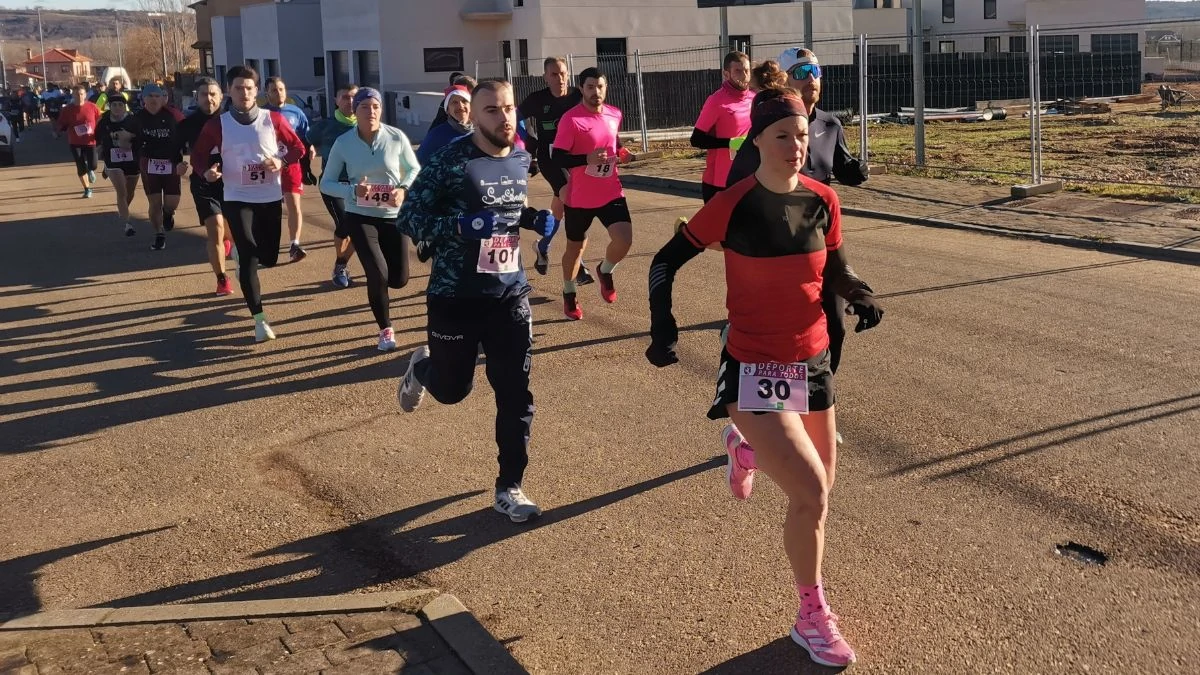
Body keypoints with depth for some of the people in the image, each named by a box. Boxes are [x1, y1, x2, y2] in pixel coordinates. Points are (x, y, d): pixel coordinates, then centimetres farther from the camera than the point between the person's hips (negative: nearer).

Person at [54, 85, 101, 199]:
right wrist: (65, 127, -18)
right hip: (75, 143, 1)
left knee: (93, 165, -6)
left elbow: (100, 122, 5)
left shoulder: (92, 107, -5)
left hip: (90, 141, -1)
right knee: (81, 167, 2)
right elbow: (61, 125, 3)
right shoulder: (67, 110, -4)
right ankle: (87, 189, 18)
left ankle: (91, 171, 33)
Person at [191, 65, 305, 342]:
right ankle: (260, 319, -5)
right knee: (248, 257, -10)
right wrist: (207, 170, -14)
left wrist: (282, 161, -14)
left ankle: (244, 264, 45)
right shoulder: (217, 124, -4)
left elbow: (297, 147, 6)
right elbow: (198, 153, 7)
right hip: (237, 199, -2)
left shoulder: (273, 119, -3)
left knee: (269, 257, 8)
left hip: (271, 198, 2)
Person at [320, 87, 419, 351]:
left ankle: (376, 283, 42)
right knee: (378, 274, -16)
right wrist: (352, 191, -20)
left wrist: (404, 189, -14)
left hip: (393, 216, 2)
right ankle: (386, 330, 7)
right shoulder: (343, 143, -8)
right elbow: (326, 183, -2)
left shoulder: (396, 137, -9)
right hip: (360, 217, -1)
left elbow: (414, 169, 6)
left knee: (399, 279, 3)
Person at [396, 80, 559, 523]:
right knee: (452, 388, 13)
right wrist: (462, 225, -28)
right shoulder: (450, 161, -16)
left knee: (516, 395, 2)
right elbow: (409, 219, -14)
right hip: (455, 299, -4)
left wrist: (536, 220, 0)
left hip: (510, 296, 4)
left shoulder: (522, 160, 4)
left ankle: (509, 488, 17)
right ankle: (421, 368, 50)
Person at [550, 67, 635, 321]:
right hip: (579, 198, -3)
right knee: (575, 247, 13)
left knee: (624, 239, -14)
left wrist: (621, 153, 3)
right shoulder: (571, 119, -16)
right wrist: (587, 159, -31)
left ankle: (605, 271, 19)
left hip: (611, 192, 4)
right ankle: (569, 295, 36)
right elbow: (557, 160, -18)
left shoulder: (615, 115, 3)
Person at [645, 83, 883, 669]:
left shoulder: (822, 200, -3)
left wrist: (859, 295, -10)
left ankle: (746, 448, 48)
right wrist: (663, 327, -16)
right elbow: (666, 261, -5)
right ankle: (812, 616, 9)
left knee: (819, 486, 17)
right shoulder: (731, 206, -15)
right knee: (810, 492, -14)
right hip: (756, 370, -5)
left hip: (813, 362, 6)